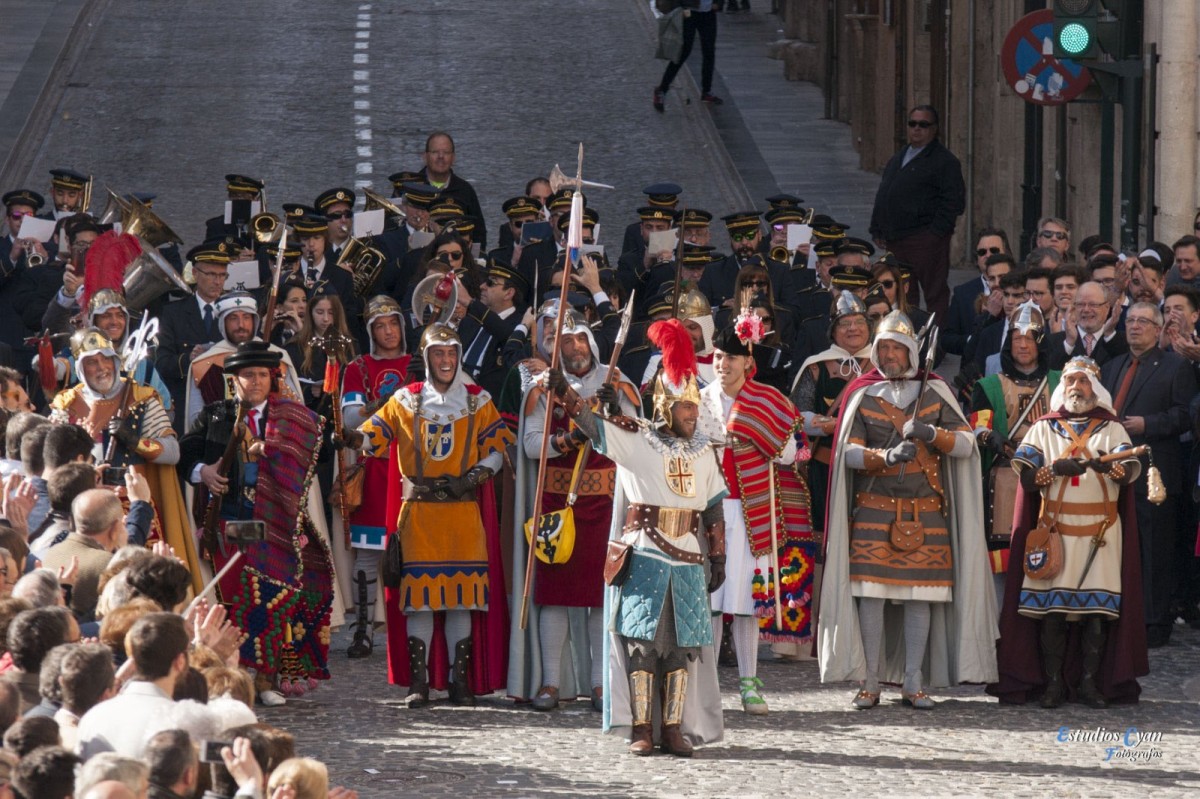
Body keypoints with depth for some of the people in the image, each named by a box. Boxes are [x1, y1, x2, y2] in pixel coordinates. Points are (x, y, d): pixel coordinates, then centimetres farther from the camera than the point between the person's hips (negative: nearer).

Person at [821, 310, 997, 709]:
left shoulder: (934, 394, 9)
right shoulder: (863, 396, 8)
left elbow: (967, 443, 2)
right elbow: (849, 451, -3)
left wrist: (933, 434, -18)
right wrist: (886, 456, -22)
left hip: (925, 510, 1)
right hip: (873, 508, -1)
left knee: (920, 594, -1)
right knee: (871, 592, -7)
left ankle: (914, 682, 4)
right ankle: (871, 681, -1)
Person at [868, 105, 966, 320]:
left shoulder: (944, 161, -4)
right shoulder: (897, 161, 21)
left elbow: (954, 201, -11)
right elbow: (881, 197, 24)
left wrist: (935, 232, -16)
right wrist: (877, 230, 14)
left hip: (926, 239, -8)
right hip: (894, 241, 8)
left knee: (935, 293, -5)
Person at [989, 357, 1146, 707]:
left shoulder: (1112, 429, 10)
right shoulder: (1044, 429, 13)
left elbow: (1130, 471, -7)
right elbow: (1026, 475, 1)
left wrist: (1107, 466, -29)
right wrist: (1056, 470, -18)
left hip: (1100, 532, 0)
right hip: (1054, 530, 0)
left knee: (1098, 609, -4)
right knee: (1052, 608, -5)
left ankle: (1090, 681, 1)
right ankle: (1053, 682, -1)